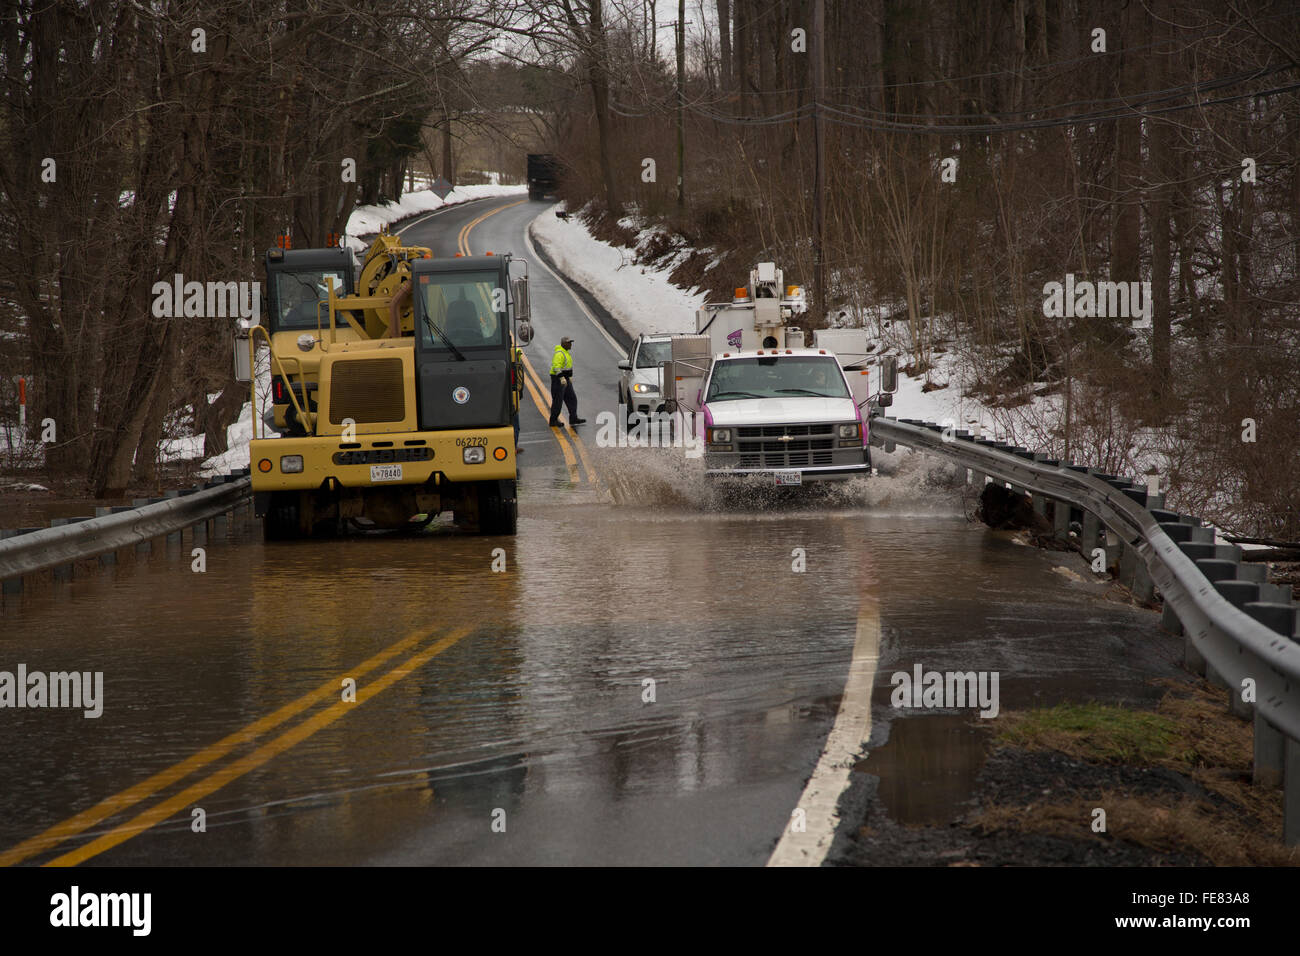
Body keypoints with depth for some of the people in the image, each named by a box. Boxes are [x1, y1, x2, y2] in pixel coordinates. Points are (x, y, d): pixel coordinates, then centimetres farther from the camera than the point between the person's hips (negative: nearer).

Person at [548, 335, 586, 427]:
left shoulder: (566, 352, 13)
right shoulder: (559, 353, -19)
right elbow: (556, 366, -29)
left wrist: (570, 376, 27)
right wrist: (562, 378, -36)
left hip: (565, 380, 10)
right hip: (557, 379, -10)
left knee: (572, 399, 5)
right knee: (557, 400, -2)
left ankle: (573, 419, 4)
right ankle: (553, 421, 8)